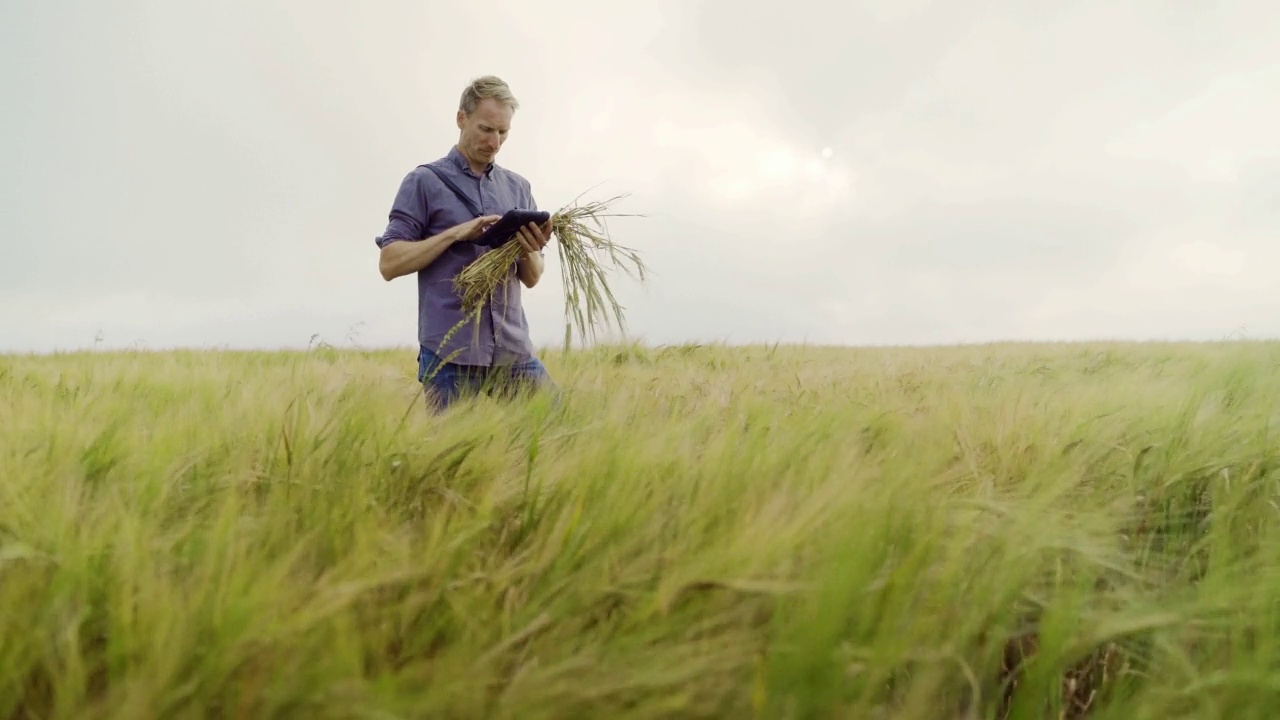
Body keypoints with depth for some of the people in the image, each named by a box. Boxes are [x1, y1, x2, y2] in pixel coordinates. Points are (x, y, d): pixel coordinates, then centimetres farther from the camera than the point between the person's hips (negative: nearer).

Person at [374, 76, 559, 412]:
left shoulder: (518, 187, 14)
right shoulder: (425, 182, 1)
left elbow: (532, 279, 14)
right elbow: (389, 263, -5)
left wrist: (530, 251, -8)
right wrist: (456, 233, -14)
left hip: (514, 351, 4)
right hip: (451, 354, -4)